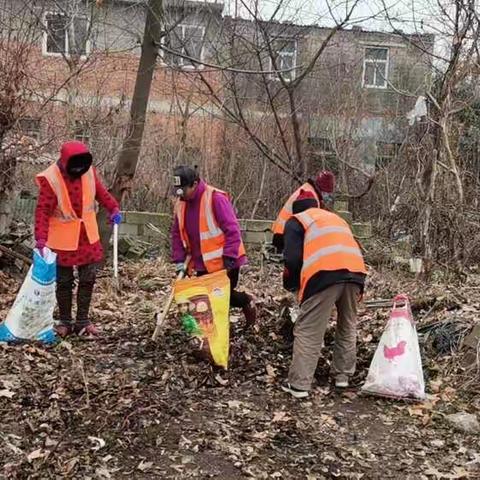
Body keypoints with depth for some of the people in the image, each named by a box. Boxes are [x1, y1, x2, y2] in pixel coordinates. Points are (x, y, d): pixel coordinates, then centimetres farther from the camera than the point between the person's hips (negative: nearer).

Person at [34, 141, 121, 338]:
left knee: (88, 279, 9)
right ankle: (65, 322, 24)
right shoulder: (50, 179, -19)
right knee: (64, 281, 8)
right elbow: (43, 211, -19)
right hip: (63, 240, -4)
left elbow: (101, 192, 8)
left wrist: (114, 208, -10)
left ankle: (82, 320, 23)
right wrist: (41, 238, -29)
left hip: (88, 237, 4)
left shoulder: (89, 172, -6)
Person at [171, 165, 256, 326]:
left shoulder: (216, 198, -18)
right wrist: (179, 260, 3)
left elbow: (232, 230, -19)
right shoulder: (181, 203, 4)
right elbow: (177, 233, 11)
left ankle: (246, 302, 30)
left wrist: (229, 259, -21)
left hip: (224, 262, -7)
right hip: (203, 264, 7)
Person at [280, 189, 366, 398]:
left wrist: (290, 284, 21)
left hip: (325, 274, -6)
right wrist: (357, 290, 38)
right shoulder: (337, 218, 36)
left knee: (308, 331, -1)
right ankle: (343, 375, 28)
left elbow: (293, 258, 4)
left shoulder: (296, 221, 17)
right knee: (347, 327, 22)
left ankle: (299, 384, -2)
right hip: (355, 272, 6)